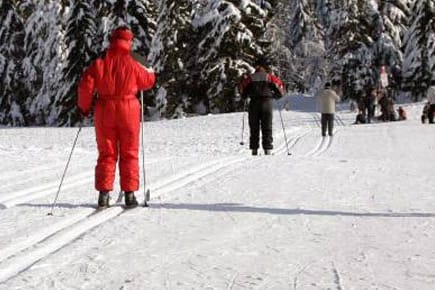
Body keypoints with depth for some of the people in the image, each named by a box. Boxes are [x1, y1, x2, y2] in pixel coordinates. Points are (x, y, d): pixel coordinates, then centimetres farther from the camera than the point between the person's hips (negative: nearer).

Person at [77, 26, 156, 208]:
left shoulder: (99, 63, -4)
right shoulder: (133, 65, -8)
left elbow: (86, 85, -7)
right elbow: (148, 81, 7)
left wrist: (84, 107, 8)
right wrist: (150, 72, 29)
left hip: (105, 111, 1)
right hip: (128, 111, -1)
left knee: (106, 154, 10)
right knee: (129, 154, 9)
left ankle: (104, 194, 4)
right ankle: (129, 194, 8)